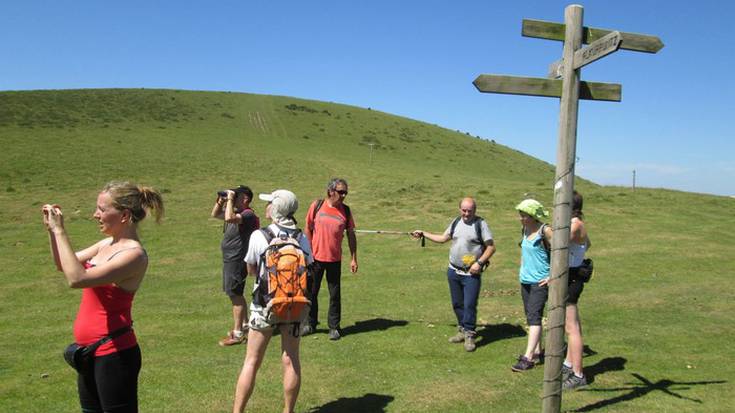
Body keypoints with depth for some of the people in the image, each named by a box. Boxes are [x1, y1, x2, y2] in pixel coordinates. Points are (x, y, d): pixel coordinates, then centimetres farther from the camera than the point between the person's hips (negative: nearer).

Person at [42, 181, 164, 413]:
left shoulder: (134, 254, -22)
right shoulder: (107, 244, 5)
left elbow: (76, 279, -31)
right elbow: (63, 265, 17)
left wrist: (60, 231, -24)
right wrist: (51, 229, 3)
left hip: (114, 353, -9)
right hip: (90, 350, 9)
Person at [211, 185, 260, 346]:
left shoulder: (248, 214, -18)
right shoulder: (235, 212, 11)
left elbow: (229, 218, -35)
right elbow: (215, 214, 21)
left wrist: (230, 200, -23)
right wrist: (220, 200, 6)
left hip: (237, 261, -10)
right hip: (229, 259, 10)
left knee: (235, 295, -6)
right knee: (236, 295, 20)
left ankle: (237, 334, 0)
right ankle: (244, 324, 34)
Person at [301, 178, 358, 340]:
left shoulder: (346, 211, -1)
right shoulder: (317, 205, -4)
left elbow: (351, 235, 5)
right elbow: (307, 229, 4)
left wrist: (353, 258, 3)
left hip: (335, 259, 0)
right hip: (315, 258, 0)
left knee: (335, 294, 6)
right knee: (311, 292, 11)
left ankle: (334, 327, 19)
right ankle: (310, 324, 27)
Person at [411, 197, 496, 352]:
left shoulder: (480, 224, -8)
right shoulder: (456, 222, 8)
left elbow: (491, 247, -8)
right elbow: (443, 238, 16)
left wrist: (479, 262, -17)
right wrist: (423, 234, 13)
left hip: (471, 274, -5)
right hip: (453, 271, 6)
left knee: (469, 305, -6)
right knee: (457, 304, 13)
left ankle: (469, 335, 7)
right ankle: (463, 330, 28)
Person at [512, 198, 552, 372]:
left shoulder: (545, 231, -14)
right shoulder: (525, 230, 9)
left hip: (540, 282, -8)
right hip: (525, 281, 8)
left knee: (534, 317, -10)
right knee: (530, 317, 13)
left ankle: (528, 357, -11)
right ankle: (537, 352, 23)